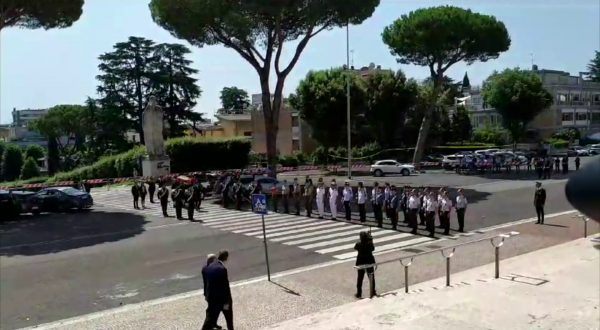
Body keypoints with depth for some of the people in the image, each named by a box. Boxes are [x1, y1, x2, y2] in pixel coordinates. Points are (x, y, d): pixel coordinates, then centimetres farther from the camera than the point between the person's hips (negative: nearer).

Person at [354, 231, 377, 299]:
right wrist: (370, 240, 3)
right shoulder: (370, 243, -16)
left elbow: (355, 248, 3)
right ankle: (373, 292, 25)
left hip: (360, 263, -1)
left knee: (360, 278, 10)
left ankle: (359, 294, 16)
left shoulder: (358, 244, -18)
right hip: (369, 262, 1)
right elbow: (373, 249, 4)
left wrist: (360, 241, 6)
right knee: (371, 278, 16)